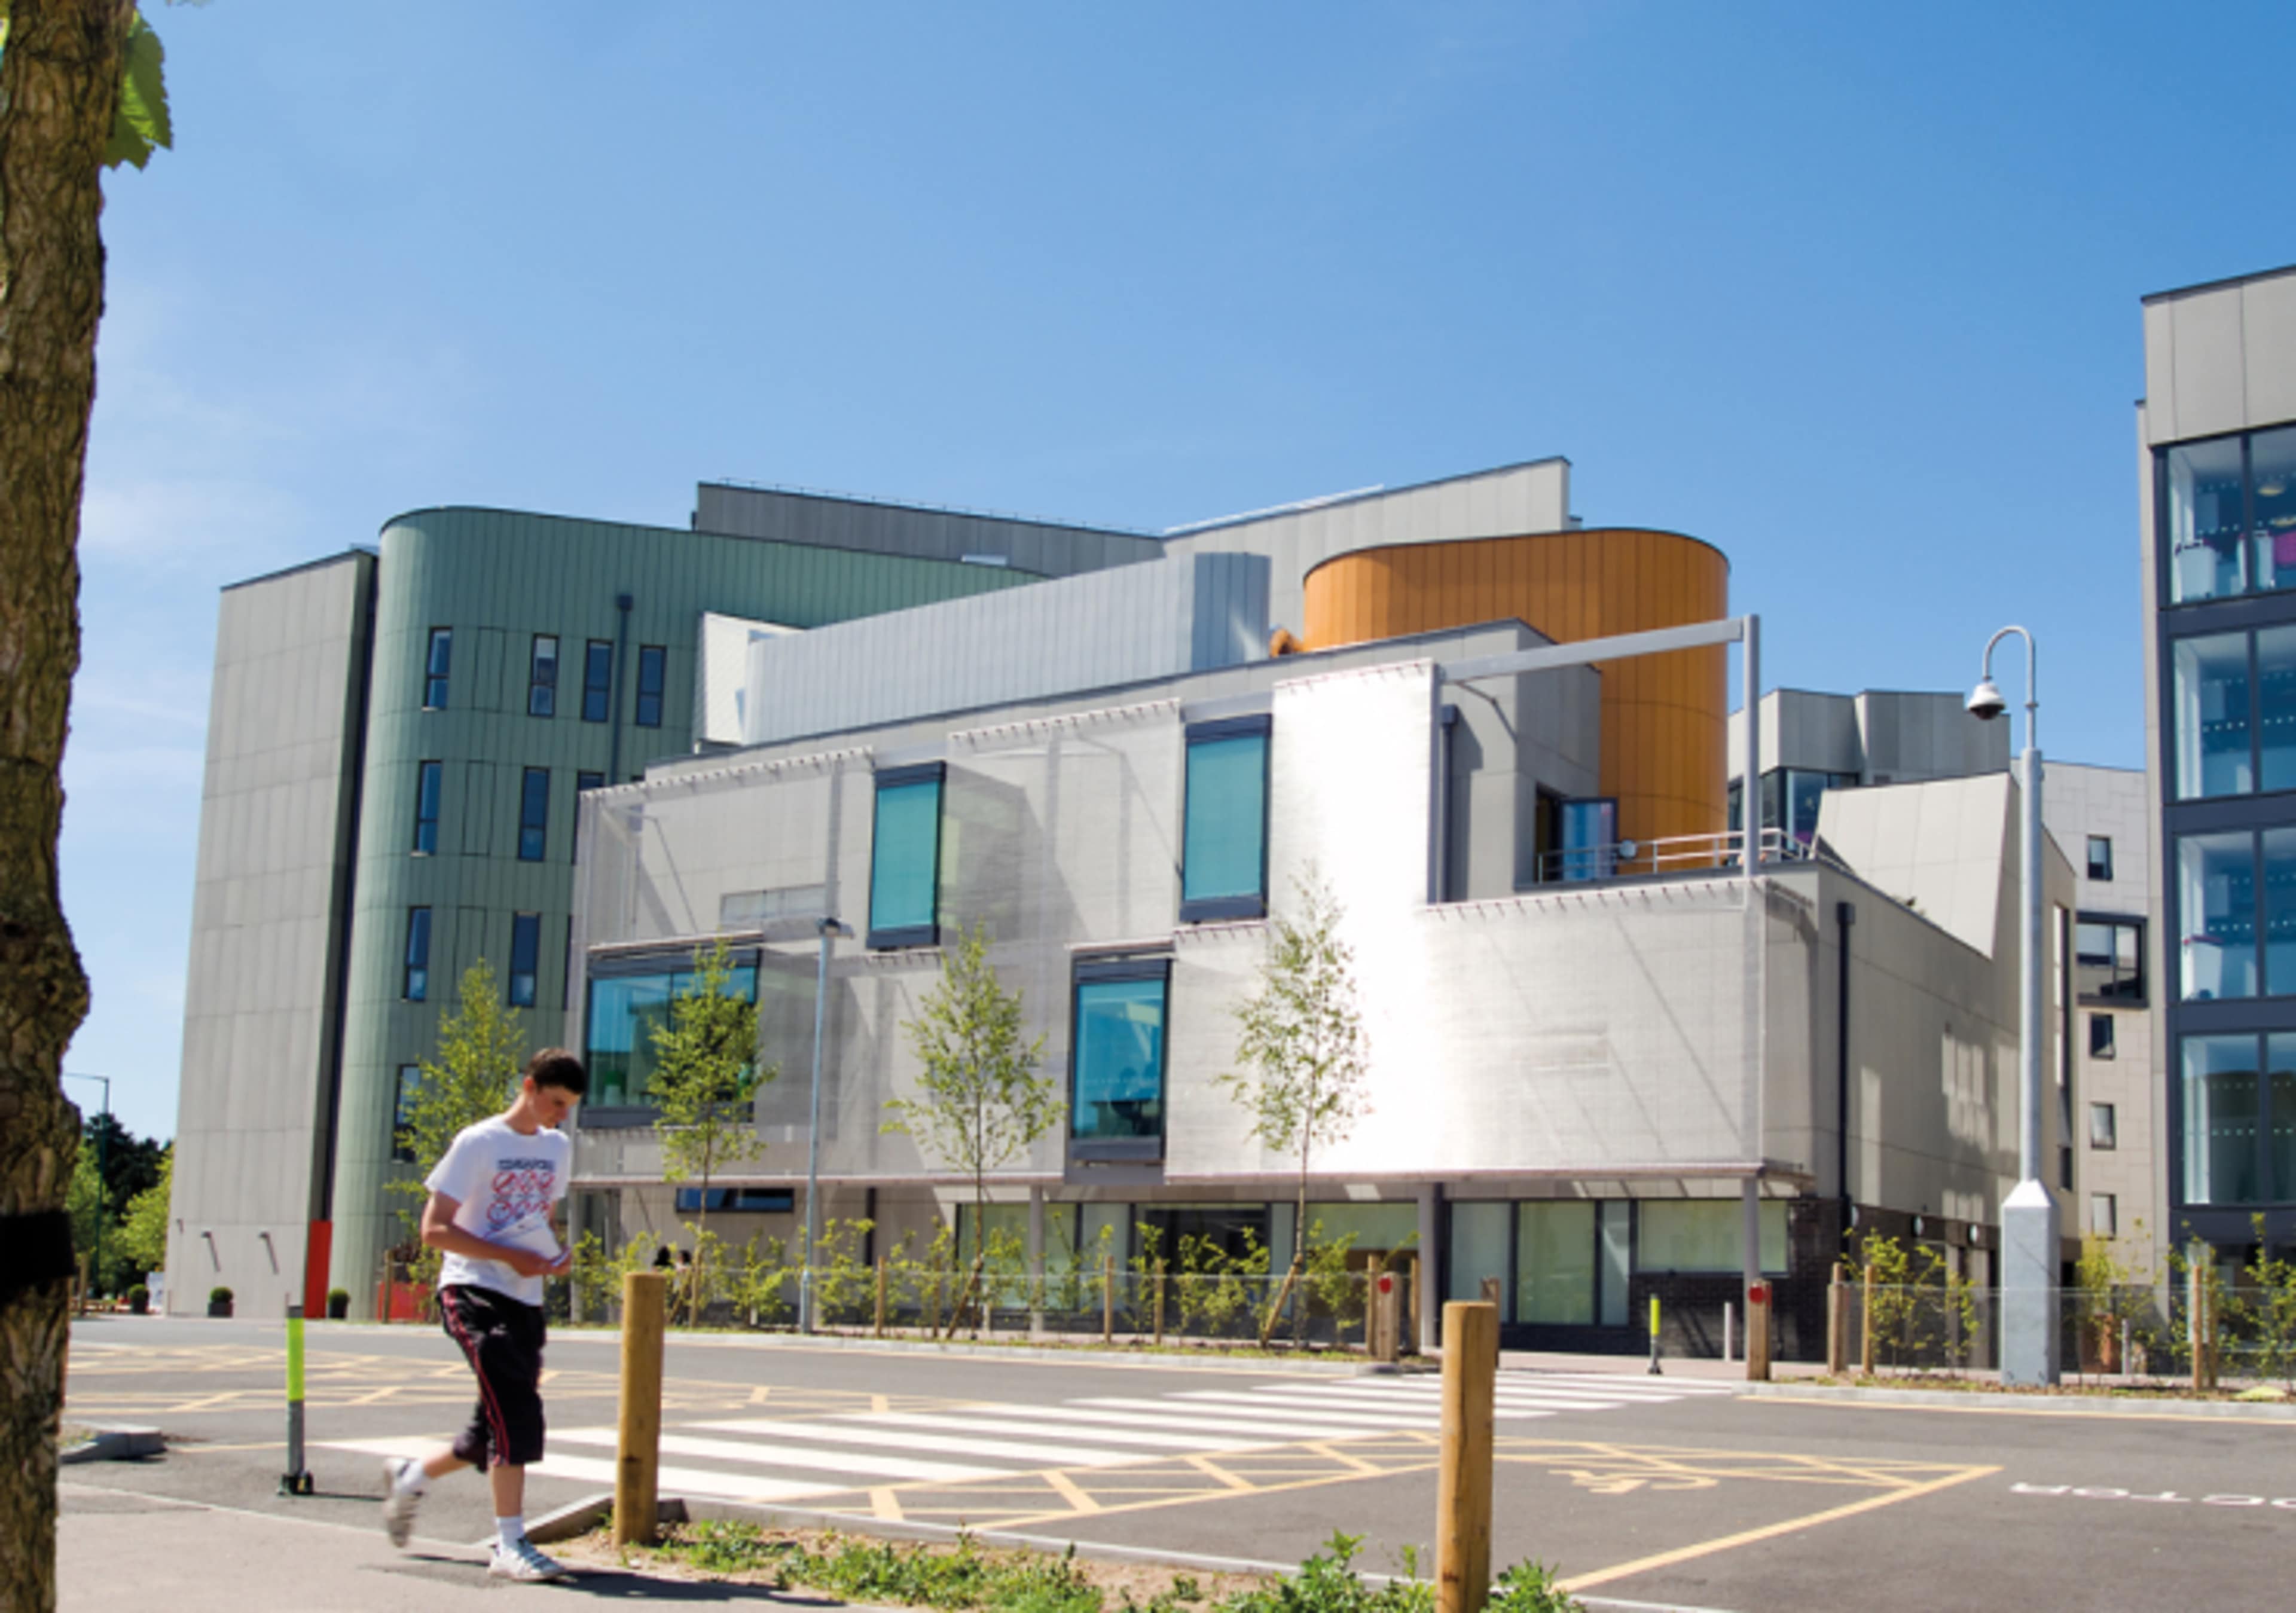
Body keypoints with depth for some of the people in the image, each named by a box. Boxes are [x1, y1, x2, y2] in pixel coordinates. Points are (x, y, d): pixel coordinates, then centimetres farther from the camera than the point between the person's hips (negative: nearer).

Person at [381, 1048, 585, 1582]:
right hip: (474, 1292, -7)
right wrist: (510, 1257, -18)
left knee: (497, 1429, 11)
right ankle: (510, 1546, -14)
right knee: (515, 1412, -18)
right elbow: (435, 1229, -10)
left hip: (525, 1300, 7)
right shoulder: (479, 1143, -7)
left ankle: (410, 1476, 36)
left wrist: (558, 1252, 3)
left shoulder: (558, 1149, 15)